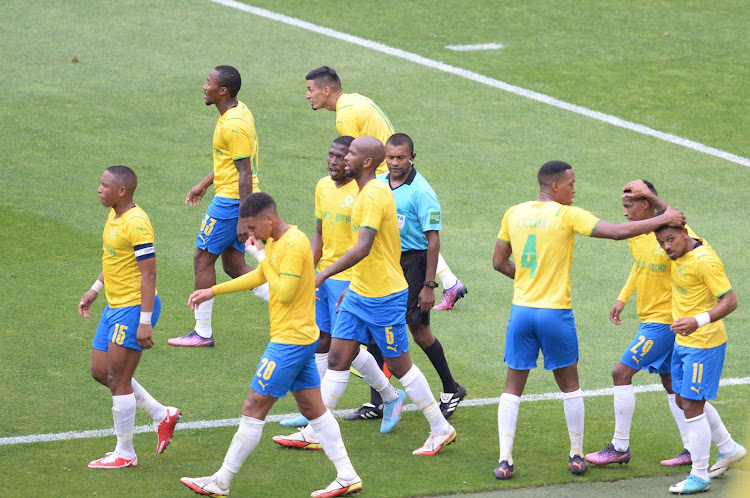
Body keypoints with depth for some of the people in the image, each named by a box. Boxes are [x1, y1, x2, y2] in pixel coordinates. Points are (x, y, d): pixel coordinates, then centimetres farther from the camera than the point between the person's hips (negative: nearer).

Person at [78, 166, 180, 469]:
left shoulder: (136, 224, -21)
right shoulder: (114, 216, 9)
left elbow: (148, 274, -22)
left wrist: (145, 322, -24)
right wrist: (96, 290, 26)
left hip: (134, 307, -10)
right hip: (114, 306, 10)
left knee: (118, 380, -3)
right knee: (100, 372, 14)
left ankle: (125, 454, 8)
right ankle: (161, 415, 24)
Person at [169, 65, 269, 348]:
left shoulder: (233, 125, -22)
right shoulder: (239, 112, 10)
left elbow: (245, 173, -23)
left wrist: (243, 219, -24)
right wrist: (203, 185, 30)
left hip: (231, 200, -10)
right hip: (231, 197, 10)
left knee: (203, 259, 2)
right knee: (233, 265, 13)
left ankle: (202, 333, 10)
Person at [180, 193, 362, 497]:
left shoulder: (294, 244, -19)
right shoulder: (276, 241, 12)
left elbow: (284, 293, -24)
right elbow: (259, 277, 27)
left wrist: (262, 257, -15)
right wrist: (213, 291, 25)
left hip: (290, 341, -10)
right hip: (302, 338, 10)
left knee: (254, 409, -4)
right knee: (313, 409, 11)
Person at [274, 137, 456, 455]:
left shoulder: (375, 195, -21)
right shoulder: (365, 192, 11)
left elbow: (363, 247, -31)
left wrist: (324, 274, -34)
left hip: (384, 297, -9)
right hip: (360, 294, 9)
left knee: (399, 365, 1)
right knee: (337, 358, 6)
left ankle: (441, 430, 14)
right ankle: (314, 433, 8)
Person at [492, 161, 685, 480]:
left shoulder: (514, 214, 3)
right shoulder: (568, 216, -10)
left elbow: (499, 262, 10)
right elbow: (617, 232, -16)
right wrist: (664, 219, -7)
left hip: (521, 310, 3)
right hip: (556, 311, -3)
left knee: (513, 389, 8)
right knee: (570, 387, 14)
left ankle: (505, 460, 0)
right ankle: (577, 456, 21)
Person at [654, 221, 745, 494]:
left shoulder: (705, 260, -24)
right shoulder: (679, 252, 3)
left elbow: (729, 301, -26)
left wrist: (698, 322, -37)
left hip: (703, 344, -10)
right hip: (683, 341, 10)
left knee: (692, 406, -7)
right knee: (685, 401, 19)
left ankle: (699, 476, 3)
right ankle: (728, 448, 38)